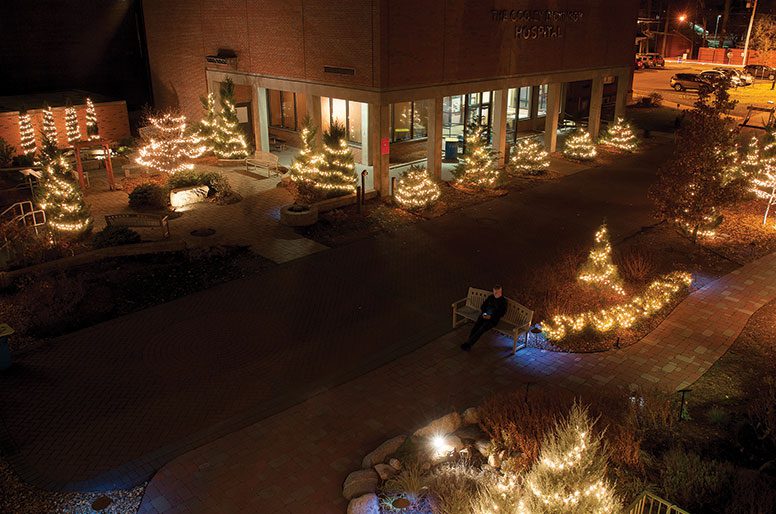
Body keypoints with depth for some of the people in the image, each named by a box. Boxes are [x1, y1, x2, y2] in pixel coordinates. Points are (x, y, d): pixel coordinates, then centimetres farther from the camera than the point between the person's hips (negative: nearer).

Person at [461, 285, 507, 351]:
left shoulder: (503, 301, -2)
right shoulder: (490, 297, 13)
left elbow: (501, 313, -7)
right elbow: (483, 306, 18)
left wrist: (491, 316, -16)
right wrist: (483, 313, -2)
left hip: (493, 319, -5)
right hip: (484, 316, 5)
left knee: (481, 329, -25)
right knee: (475, 327, -21)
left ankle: (468, 344, -27)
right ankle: (468, 344, -23)